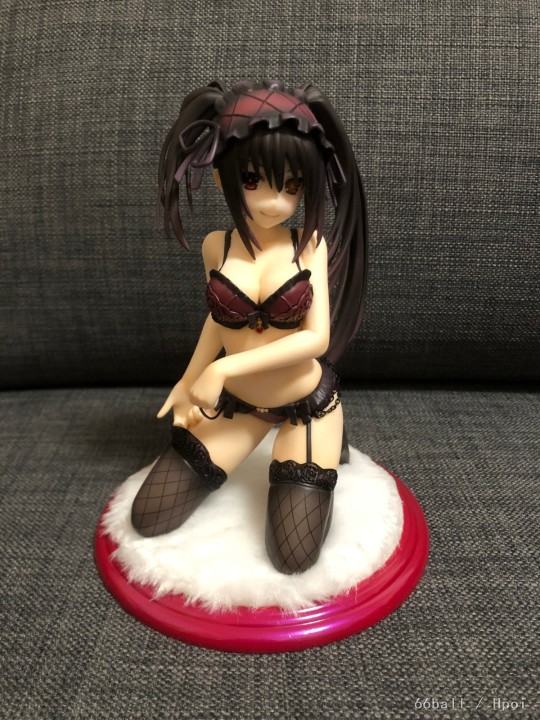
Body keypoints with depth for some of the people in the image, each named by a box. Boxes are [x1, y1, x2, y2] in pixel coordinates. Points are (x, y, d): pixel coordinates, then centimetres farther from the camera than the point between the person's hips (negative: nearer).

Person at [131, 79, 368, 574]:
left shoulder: (311, 245, -14)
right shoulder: (216, 246, -7)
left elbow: (317, 336, -20)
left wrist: (222, 368, -23)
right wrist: (189, 382, 7)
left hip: (306, 402, -2)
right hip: (235, 401, 3)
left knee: (293, 558, -2)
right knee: (148, 519, 5)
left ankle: (322, 449, 23)